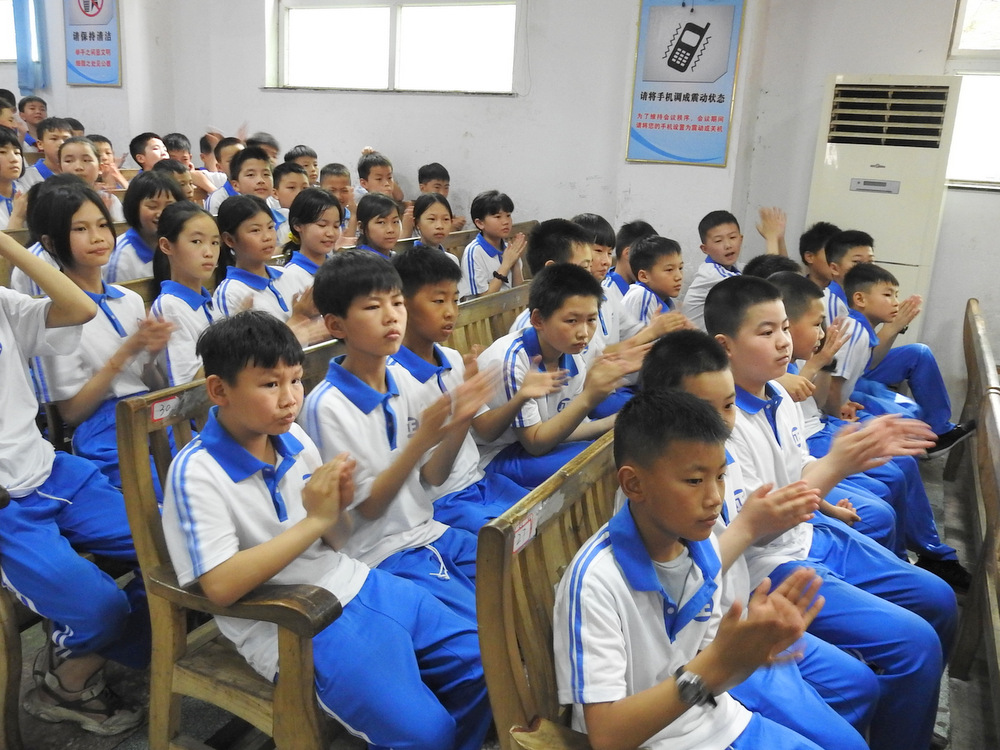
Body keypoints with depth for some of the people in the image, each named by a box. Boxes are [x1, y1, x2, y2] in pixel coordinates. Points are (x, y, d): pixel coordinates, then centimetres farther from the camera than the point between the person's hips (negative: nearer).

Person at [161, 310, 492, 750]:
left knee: (483, 666, 4)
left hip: (354, 584, 7)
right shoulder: (196, 473, -16)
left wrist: (337, 508, -12)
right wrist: (314, 520, -24)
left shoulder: (294, 439, 3)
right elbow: (220, 586, -25)